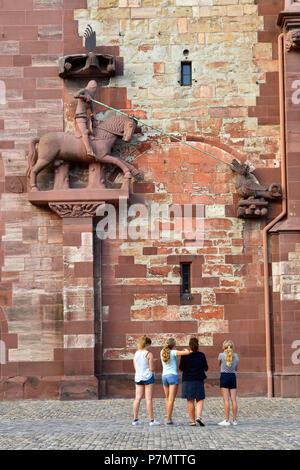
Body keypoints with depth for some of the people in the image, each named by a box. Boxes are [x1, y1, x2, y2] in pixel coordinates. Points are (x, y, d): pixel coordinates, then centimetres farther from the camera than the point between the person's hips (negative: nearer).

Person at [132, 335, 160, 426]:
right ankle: (152, 420, -1)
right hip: (148, 377, -5)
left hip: (138, 377, 5)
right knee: (149, 399, -4)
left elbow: (135, 368, 13)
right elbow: (152, 368, -10)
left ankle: (135, 419, 7)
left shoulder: (136, 354, 7)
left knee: (137, 398, 7)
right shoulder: (149, 354, -10)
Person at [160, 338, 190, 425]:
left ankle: (169, 418, 21)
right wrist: (186, 350, 4)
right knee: (171, 399, -7)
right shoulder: (174, 352, -9)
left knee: (167, 398, 18)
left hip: (164, 376, 6)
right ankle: (168, 419, -11)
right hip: (173, 376, -6)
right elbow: (187, 352, -18)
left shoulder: (162, 352, 6)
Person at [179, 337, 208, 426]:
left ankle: (192, 421, 6)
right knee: (200, 399, 8)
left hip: (187, 380, 0)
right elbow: (206, 368, -3)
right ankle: (199, 417, -14)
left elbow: (181, 368, -5)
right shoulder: (201, 355, -6)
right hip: (199, 380, 0)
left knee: (190, 401, 6)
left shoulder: (185, 356, -7)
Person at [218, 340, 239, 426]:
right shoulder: (235, 356, 7)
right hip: (233, 377, 3)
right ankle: (234, 420, 3)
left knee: (226, 400, -6)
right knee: (233, 399, 3)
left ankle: (227, 420, -9)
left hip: (224, 376, -3)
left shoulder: (221, 355, -5)